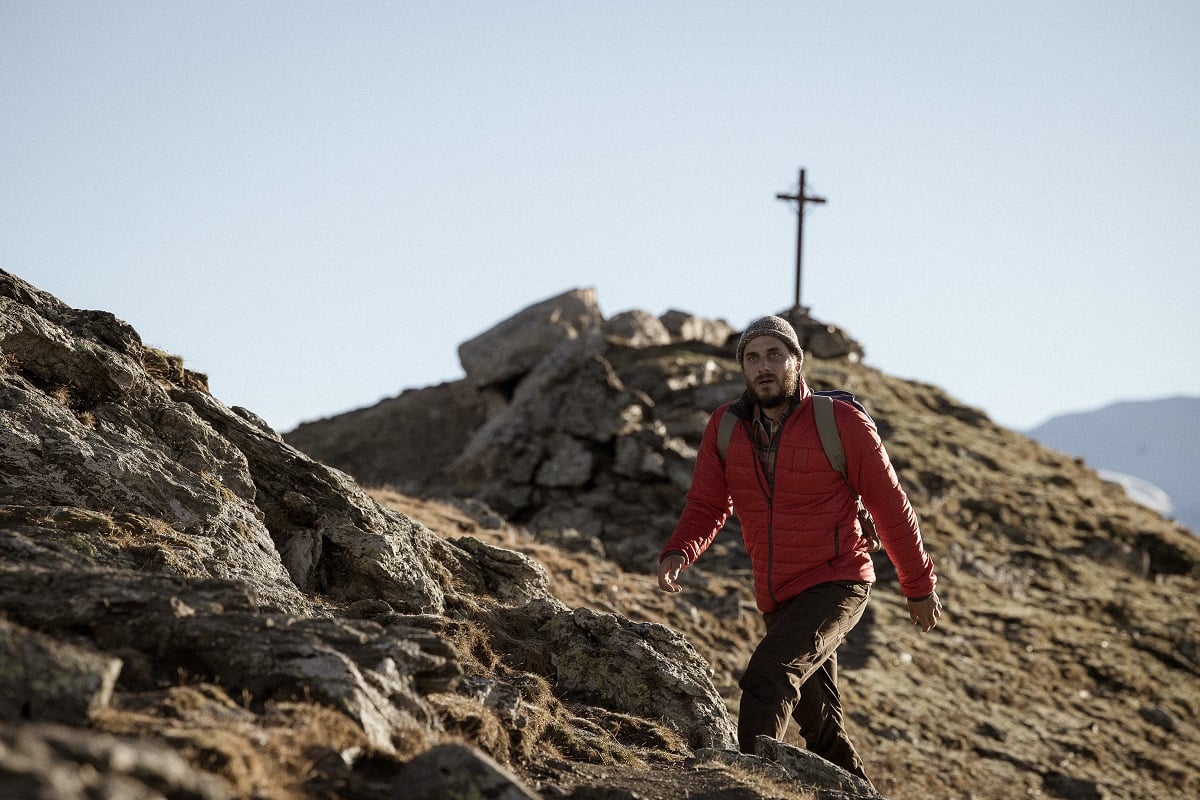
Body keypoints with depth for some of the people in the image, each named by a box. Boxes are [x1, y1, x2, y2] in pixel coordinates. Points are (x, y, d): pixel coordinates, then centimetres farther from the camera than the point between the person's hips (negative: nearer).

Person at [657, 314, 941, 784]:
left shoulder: (841, 422, -11)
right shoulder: (726, 427, 0)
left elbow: (891, 507, -3)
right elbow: (707, 505, 4)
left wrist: (919, 587, 3)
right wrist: (676, 554, -18)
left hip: (837, 585, -6)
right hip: (778, 599, 6)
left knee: (768, 676, -28)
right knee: (821, 730, 15)